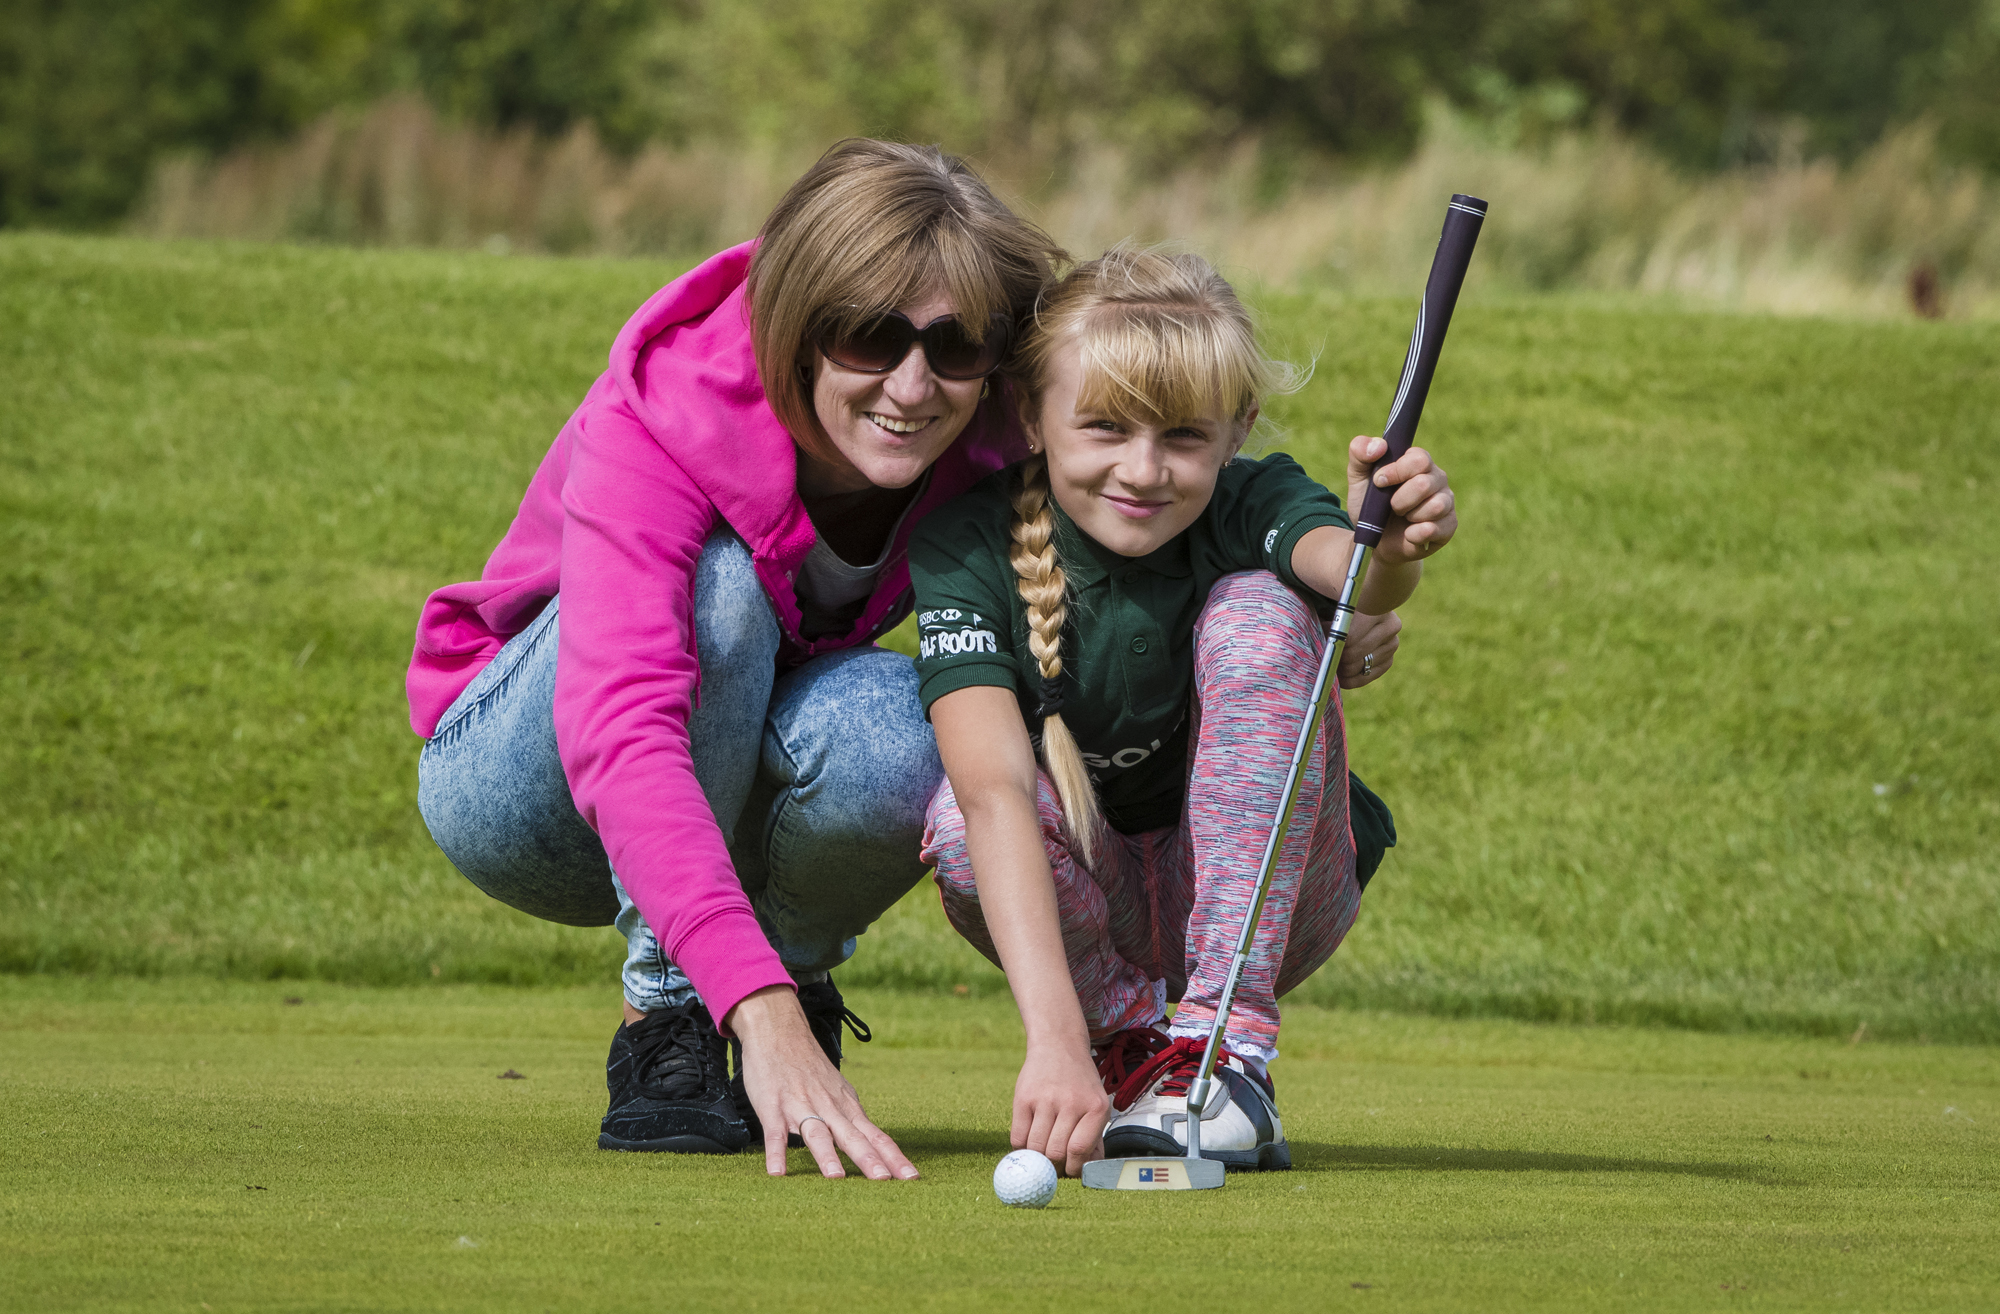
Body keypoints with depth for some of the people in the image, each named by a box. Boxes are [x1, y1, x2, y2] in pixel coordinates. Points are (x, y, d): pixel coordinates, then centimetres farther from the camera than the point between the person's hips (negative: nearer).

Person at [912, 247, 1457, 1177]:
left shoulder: (1253, 507, -19)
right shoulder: (970, 550, -23)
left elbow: (1341, 566, -45)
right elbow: (995, 791, -37)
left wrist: (1391, 554, -72)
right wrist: (1054, 1039, -51)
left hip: (1257, 893, 0)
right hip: (1080, 906, 0)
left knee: (1258, 612, -26)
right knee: (963, 818, -34)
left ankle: (1228, 1053, -25)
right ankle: (1127, 1040, -4)